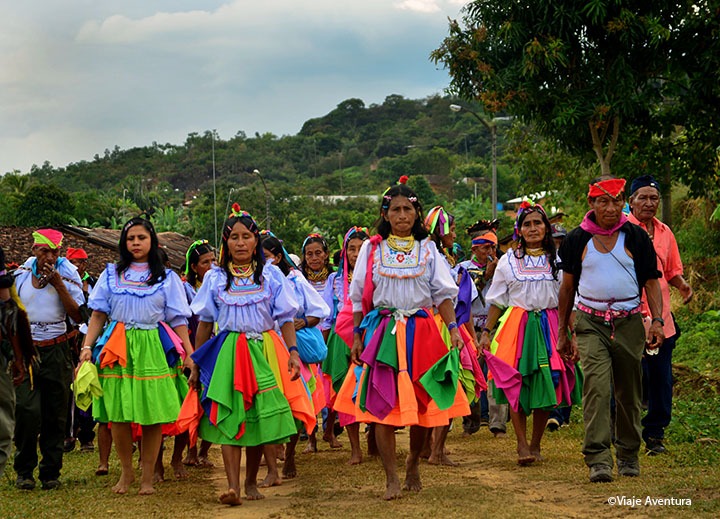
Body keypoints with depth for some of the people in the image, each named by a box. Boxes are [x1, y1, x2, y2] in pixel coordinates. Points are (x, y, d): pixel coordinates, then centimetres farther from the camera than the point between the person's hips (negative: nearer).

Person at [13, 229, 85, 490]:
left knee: (55, 414, 2)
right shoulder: (20, 276, 6)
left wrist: (58, 284, -13)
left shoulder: (67, 276, 3)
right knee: (27, 410, -13)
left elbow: (78, 315, -7)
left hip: (57, 352, 0)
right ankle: (24, 471, 1)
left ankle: (51, 471, 13)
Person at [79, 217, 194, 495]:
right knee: (117, 413, -2)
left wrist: (189, 353, -5)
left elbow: (178, 319, 6)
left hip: (153, 349, -1)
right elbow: (98, 314, 9)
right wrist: (87, 347, -3)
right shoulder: (111, 274, 13)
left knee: (153, 415, -3)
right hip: (117, 349, 1)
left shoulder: (167, 277, 10)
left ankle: (147, 477, 7)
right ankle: (126, 472, 15)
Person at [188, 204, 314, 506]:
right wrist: (195, 364, 10)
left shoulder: (271, 275, 6)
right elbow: (204, 323, 11)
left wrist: (292, 351, -7)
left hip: (264, 351, 0)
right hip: (228, 353, 0)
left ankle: (251, 482, 15)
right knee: (228, 417, -12)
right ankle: (232, 486, -19)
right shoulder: (215, 278, 8)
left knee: (259, 417, 1)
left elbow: (286, 318, 5)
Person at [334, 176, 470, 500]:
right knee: (382, 405, -7)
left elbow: (443, 294, 5)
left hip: (421, 333, 1)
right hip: (382, 333, -1)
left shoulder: (427, 249, 9)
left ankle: (413, 462, 26)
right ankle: (391, 479, -2)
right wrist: (357, 336, 0)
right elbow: (360, 297, 7)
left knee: (424, 405, 3)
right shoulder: (372, 248, 7)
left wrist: (453, 327, -9)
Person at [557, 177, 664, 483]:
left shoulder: (636, 237, 5)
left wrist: (657, 320, -7)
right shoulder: (577, 240, 5)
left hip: (629, 323, 1)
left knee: (629, 393, 8)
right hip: (590, 323, -1)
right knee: (597, 387, -16)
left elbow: (651, 282, 7)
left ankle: (628, 456, 24)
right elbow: (567, 287, 13)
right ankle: (598, 460, -20)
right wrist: (563, 332, 14)